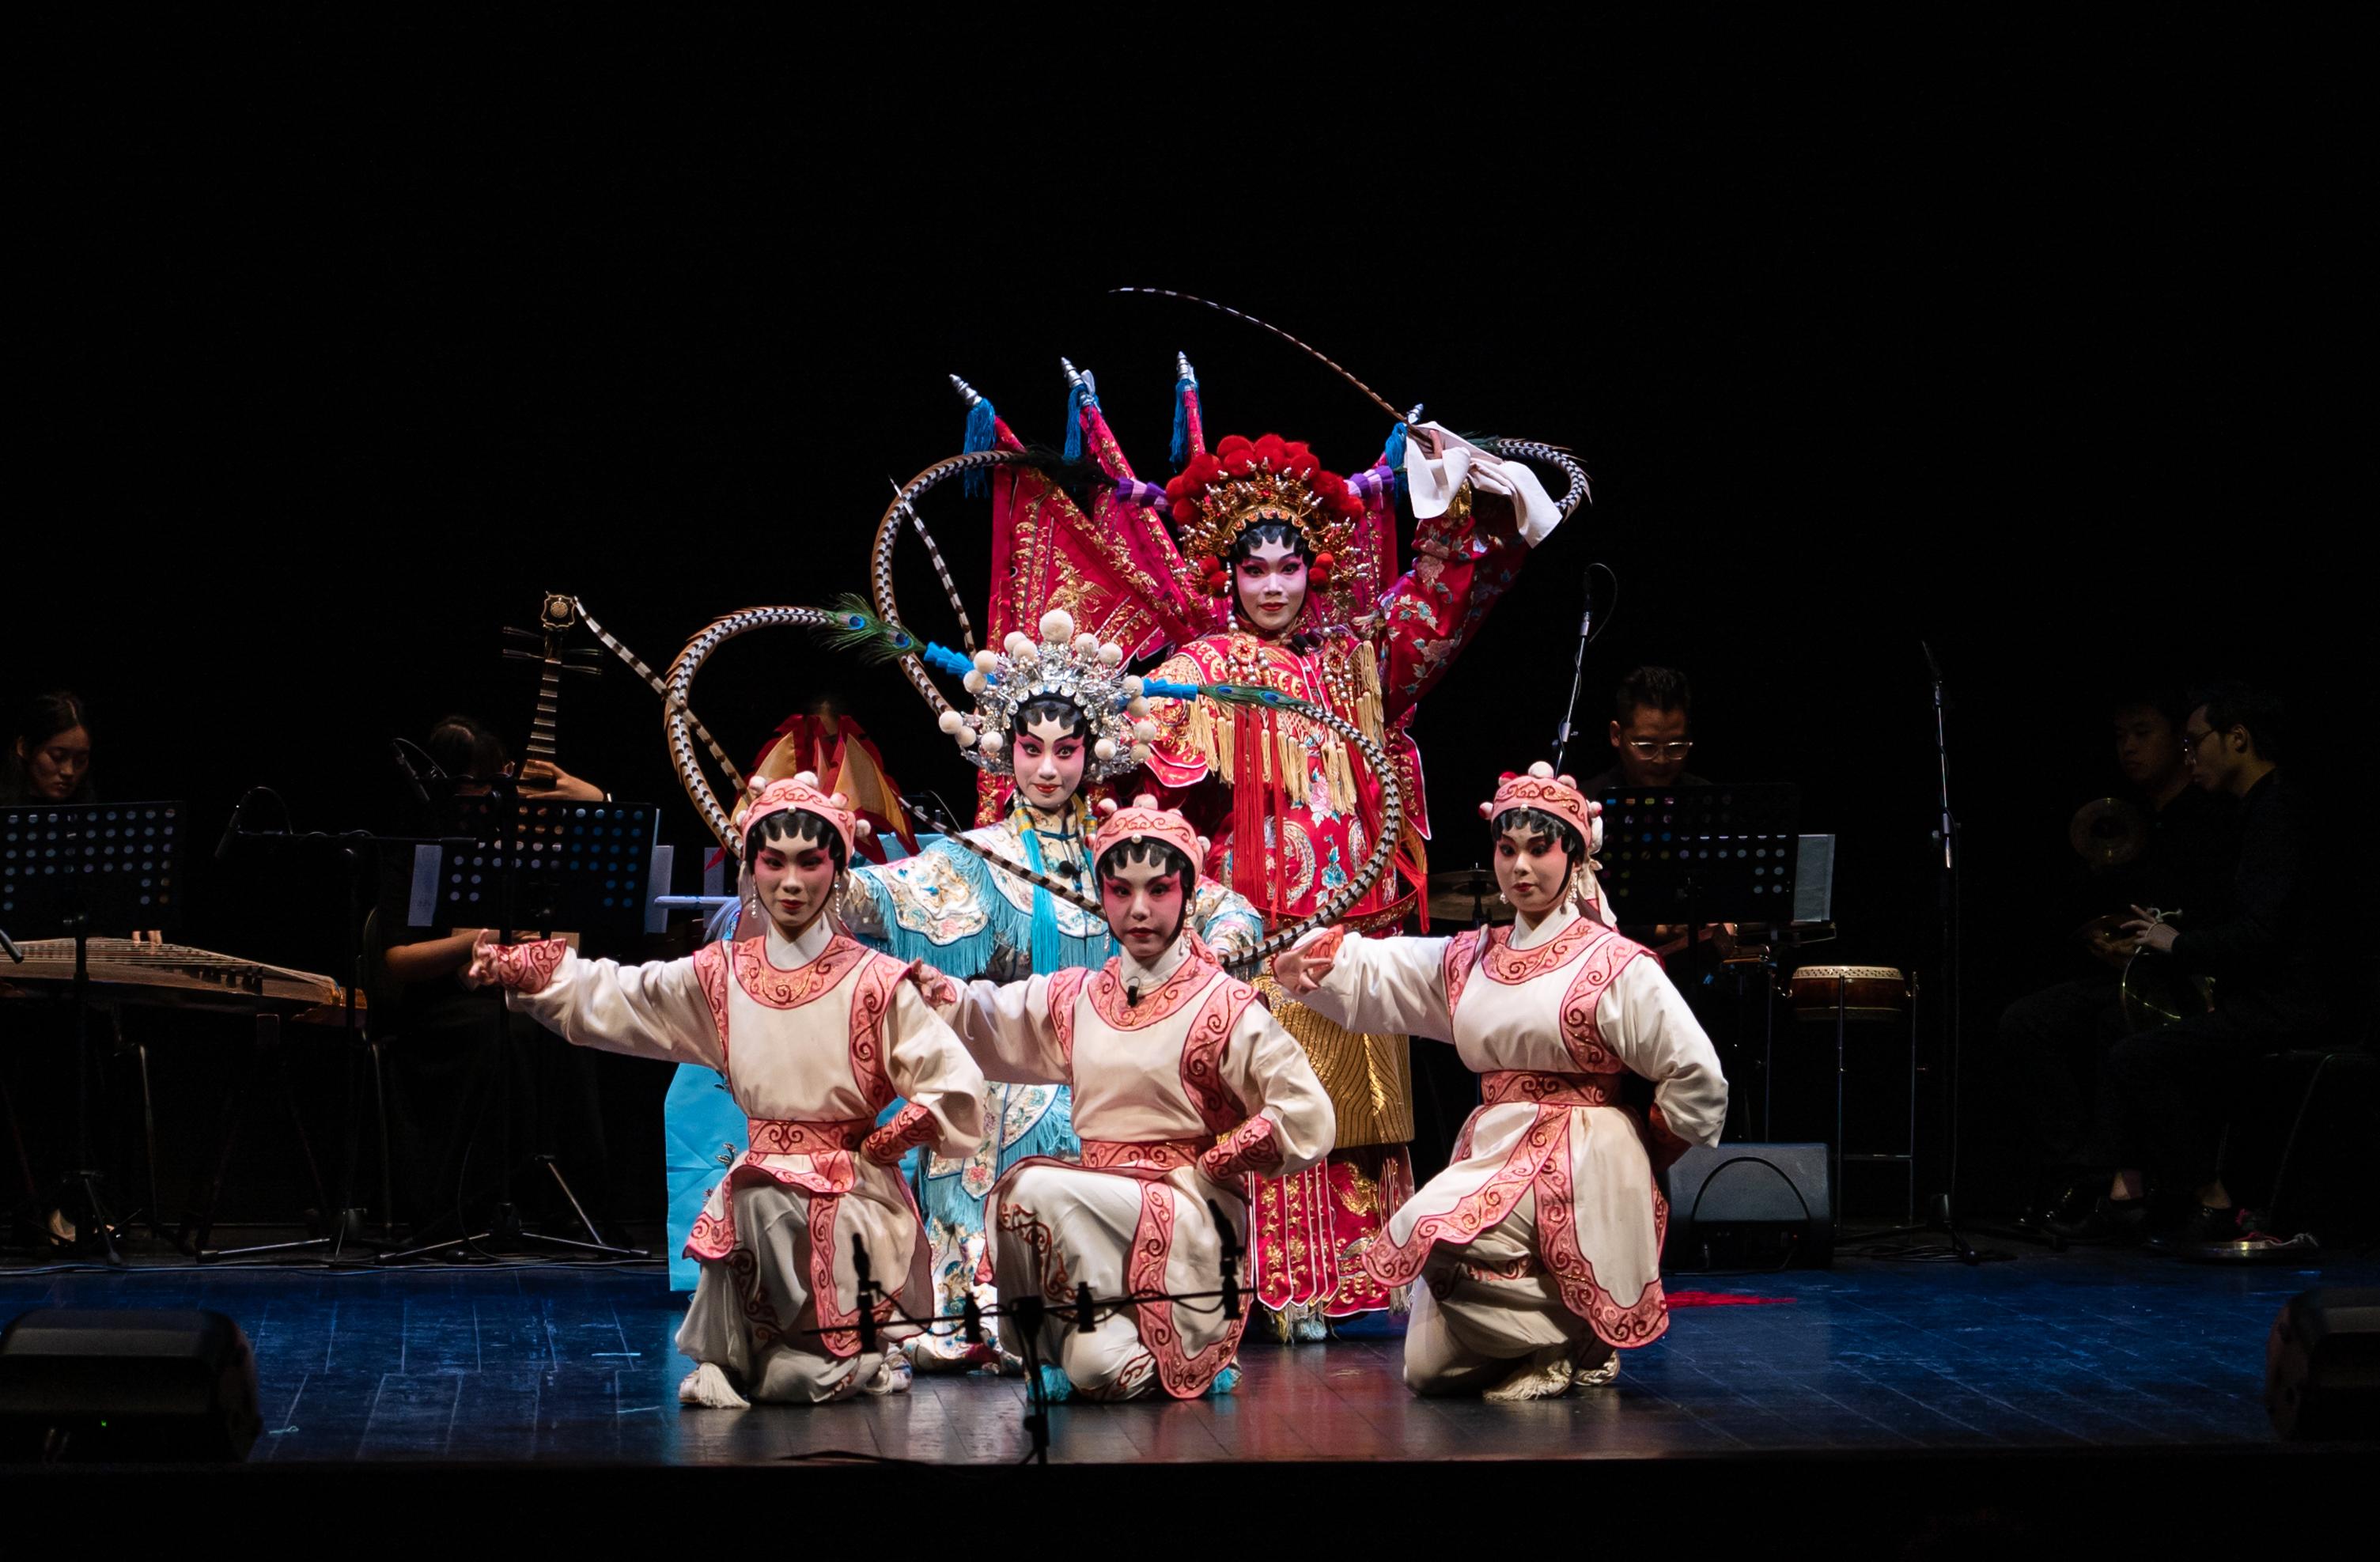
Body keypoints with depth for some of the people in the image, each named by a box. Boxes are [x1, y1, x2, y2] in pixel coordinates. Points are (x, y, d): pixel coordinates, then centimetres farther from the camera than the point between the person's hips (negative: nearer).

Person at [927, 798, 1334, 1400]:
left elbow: (1305, 1119, -10)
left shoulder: (1223, 1007, -4)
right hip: (1095, 1203, 4)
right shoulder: (1075, 999, 12)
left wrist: (1203, 1170, -9)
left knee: (1035, 1189, -28)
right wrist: (937, 994, -10)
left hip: (1185, 1212, -4)